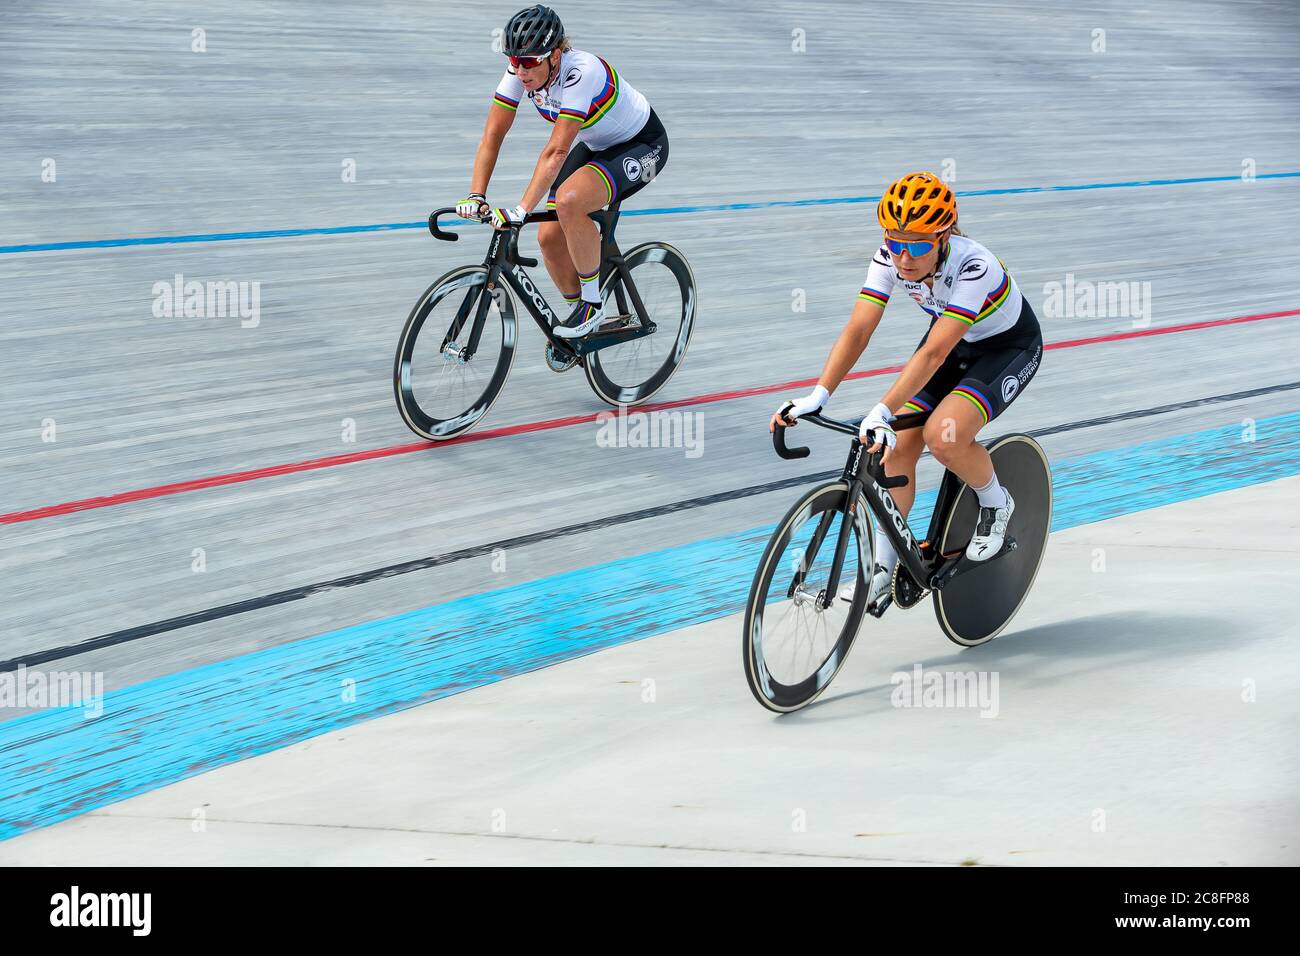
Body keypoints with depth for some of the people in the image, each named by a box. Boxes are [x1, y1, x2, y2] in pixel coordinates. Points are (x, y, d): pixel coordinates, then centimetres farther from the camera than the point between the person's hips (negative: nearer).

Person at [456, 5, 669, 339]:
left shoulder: (581, 73, -35)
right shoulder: (522, 71, -16)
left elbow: (556, 151, -40)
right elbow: (492, 136, -16)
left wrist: (521, 210, -46)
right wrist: (476, 197, -28)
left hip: (641, 146, -7)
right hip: (595, 146, 8)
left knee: (569, 201, -32)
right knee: (549, 237, -6)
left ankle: (592, 305, -15)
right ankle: (579, 313, 18)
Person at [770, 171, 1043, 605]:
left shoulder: (973, 267, -38)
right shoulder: (889, 259, -22)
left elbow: (934, 353, -44)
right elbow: (857, 330, -26)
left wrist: (882, 413, -52)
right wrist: (817, 397, -39)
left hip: (1009, 347, -6)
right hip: (954, 342, 6)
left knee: (943, 435, -29)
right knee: (897, 446, -7)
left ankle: (996, 505, 1)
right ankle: (882, 568, 6)